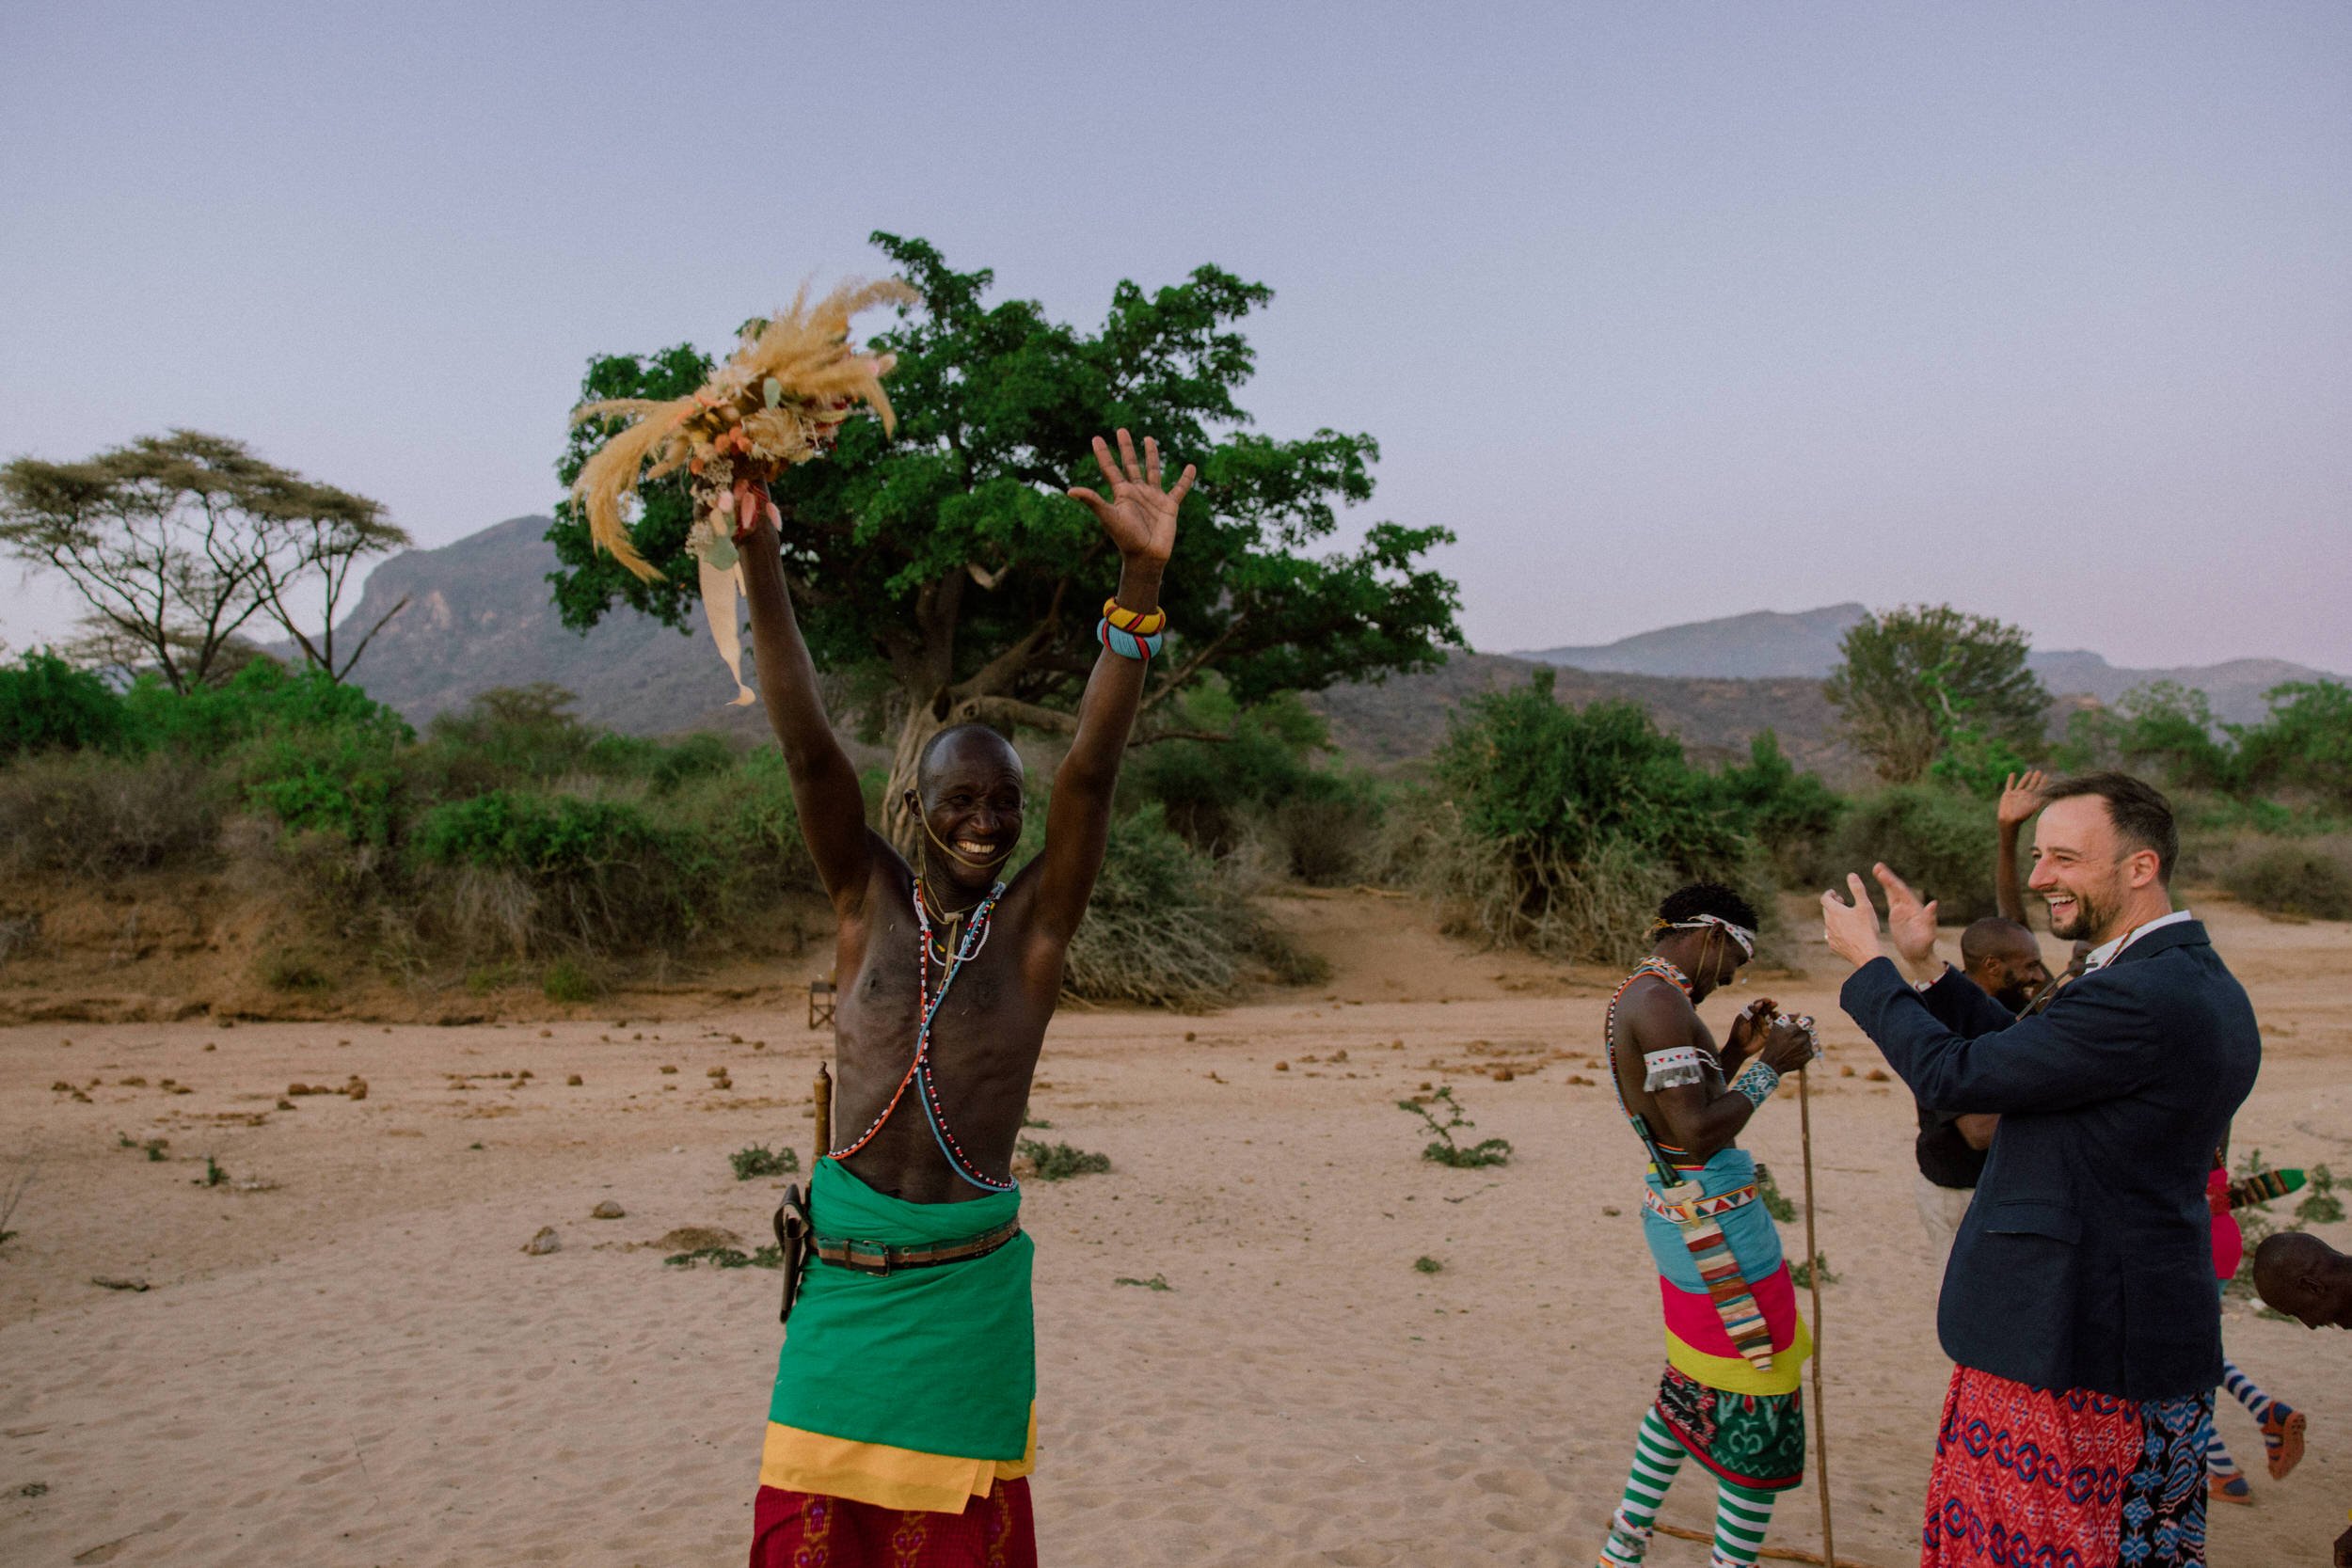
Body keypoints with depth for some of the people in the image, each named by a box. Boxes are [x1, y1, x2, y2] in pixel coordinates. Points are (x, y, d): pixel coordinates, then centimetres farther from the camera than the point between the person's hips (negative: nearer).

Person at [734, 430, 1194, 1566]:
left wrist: (1141, 583, -27)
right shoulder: (869, 902, -1)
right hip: (844, 1261, 1)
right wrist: (760, 558, -21)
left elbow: (1092, 769, -17)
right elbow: (809, 749, -11)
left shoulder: (1035, 920, -4)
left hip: (966, 1276, -1)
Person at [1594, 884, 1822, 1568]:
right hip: (1717, 1228, -10)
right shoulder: (1660, 1003, -20)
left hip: (1680, 1221, 11)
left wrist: (1734, 1052, 11)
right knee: (1760, 1404, 2)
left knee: (1691, 1384, 20)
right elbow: (1699, 1135, -25)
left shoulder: (1637, 996, 13)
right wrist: (1768, 1067, -14)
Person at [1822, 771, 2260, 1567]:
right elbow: (2025, 1051, 14)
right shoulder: (2200, 981, 8)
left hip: (2069, 1348, -10)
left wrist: (1867, 964, -8)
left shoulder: (2141, 998, -25)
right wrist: (1925, 967, 7)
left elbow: (1953, 1076, -21)